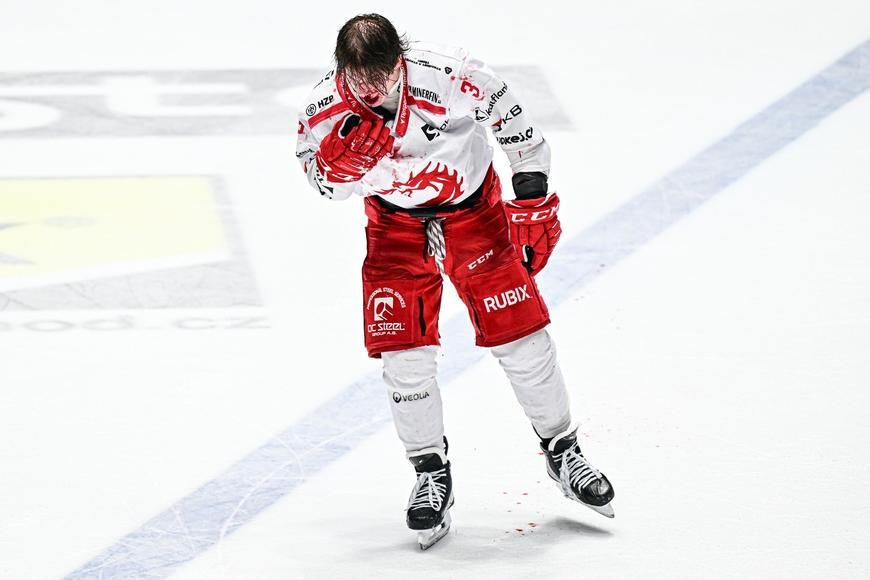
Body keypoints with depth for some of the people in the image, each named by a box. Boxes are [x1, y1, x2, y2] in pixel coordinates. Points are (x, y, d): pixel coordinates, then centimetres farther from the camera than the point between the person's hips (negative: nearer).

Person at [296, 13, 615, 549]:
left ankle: (562, 449, 20)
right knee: (403, 352, -9)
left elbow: (514, 122, -13)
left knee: (520, 336, -1)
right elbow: (327, 184, -11)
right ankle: (432, 473, 8)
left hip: (473, 205, -1)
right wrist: (345, 157, -35)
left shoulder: (451, 74, -31)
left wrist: (533, 198, -7)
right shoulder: (328, 105, -25)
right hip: (395, 218, 1)